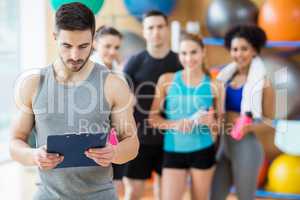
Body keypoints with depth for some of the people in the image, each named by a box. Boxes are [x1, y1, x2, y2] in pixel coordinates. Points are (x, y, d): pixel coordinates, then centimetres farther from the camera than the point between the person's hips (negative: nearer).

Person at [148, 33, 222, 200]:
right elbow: (153, 117, 0)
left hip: (203, 151, 0)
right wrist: (175, 125, -17)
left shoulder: (213, 86, 0)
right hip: (173, 152, 0)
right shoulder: (167, 80, -1)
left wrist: (210, 121, -16)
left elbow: (221, 124, 6)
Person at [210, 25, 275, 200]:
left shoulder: (262, 82, -9)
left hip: (247, 146, -6)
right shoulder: (226, 76, 6)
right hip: (223, 145, 6)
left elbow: (270, 123, -7)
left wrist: (248, 127, -23)